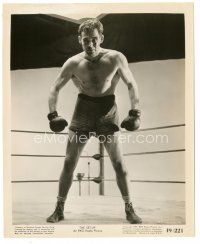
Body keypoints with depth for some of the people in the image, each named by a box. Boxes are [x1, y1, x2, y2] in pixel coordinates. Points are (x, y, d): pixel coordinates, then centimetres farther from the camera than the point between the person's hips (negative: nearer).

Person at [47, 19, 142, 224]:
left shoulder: (116, 58, -7)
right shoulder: (74, 63, -3)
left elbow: (131, 84, 1)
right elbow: (55, 88, 2)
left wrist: (134, 112, -11)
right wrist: (52, 114, -12)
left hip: (107, 110, -1)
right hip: (83, 109, 1)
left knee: (119, 163, 0)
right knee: (69, 163, 2)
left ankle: (129, 209, 18)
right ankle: (59, 209, 17)